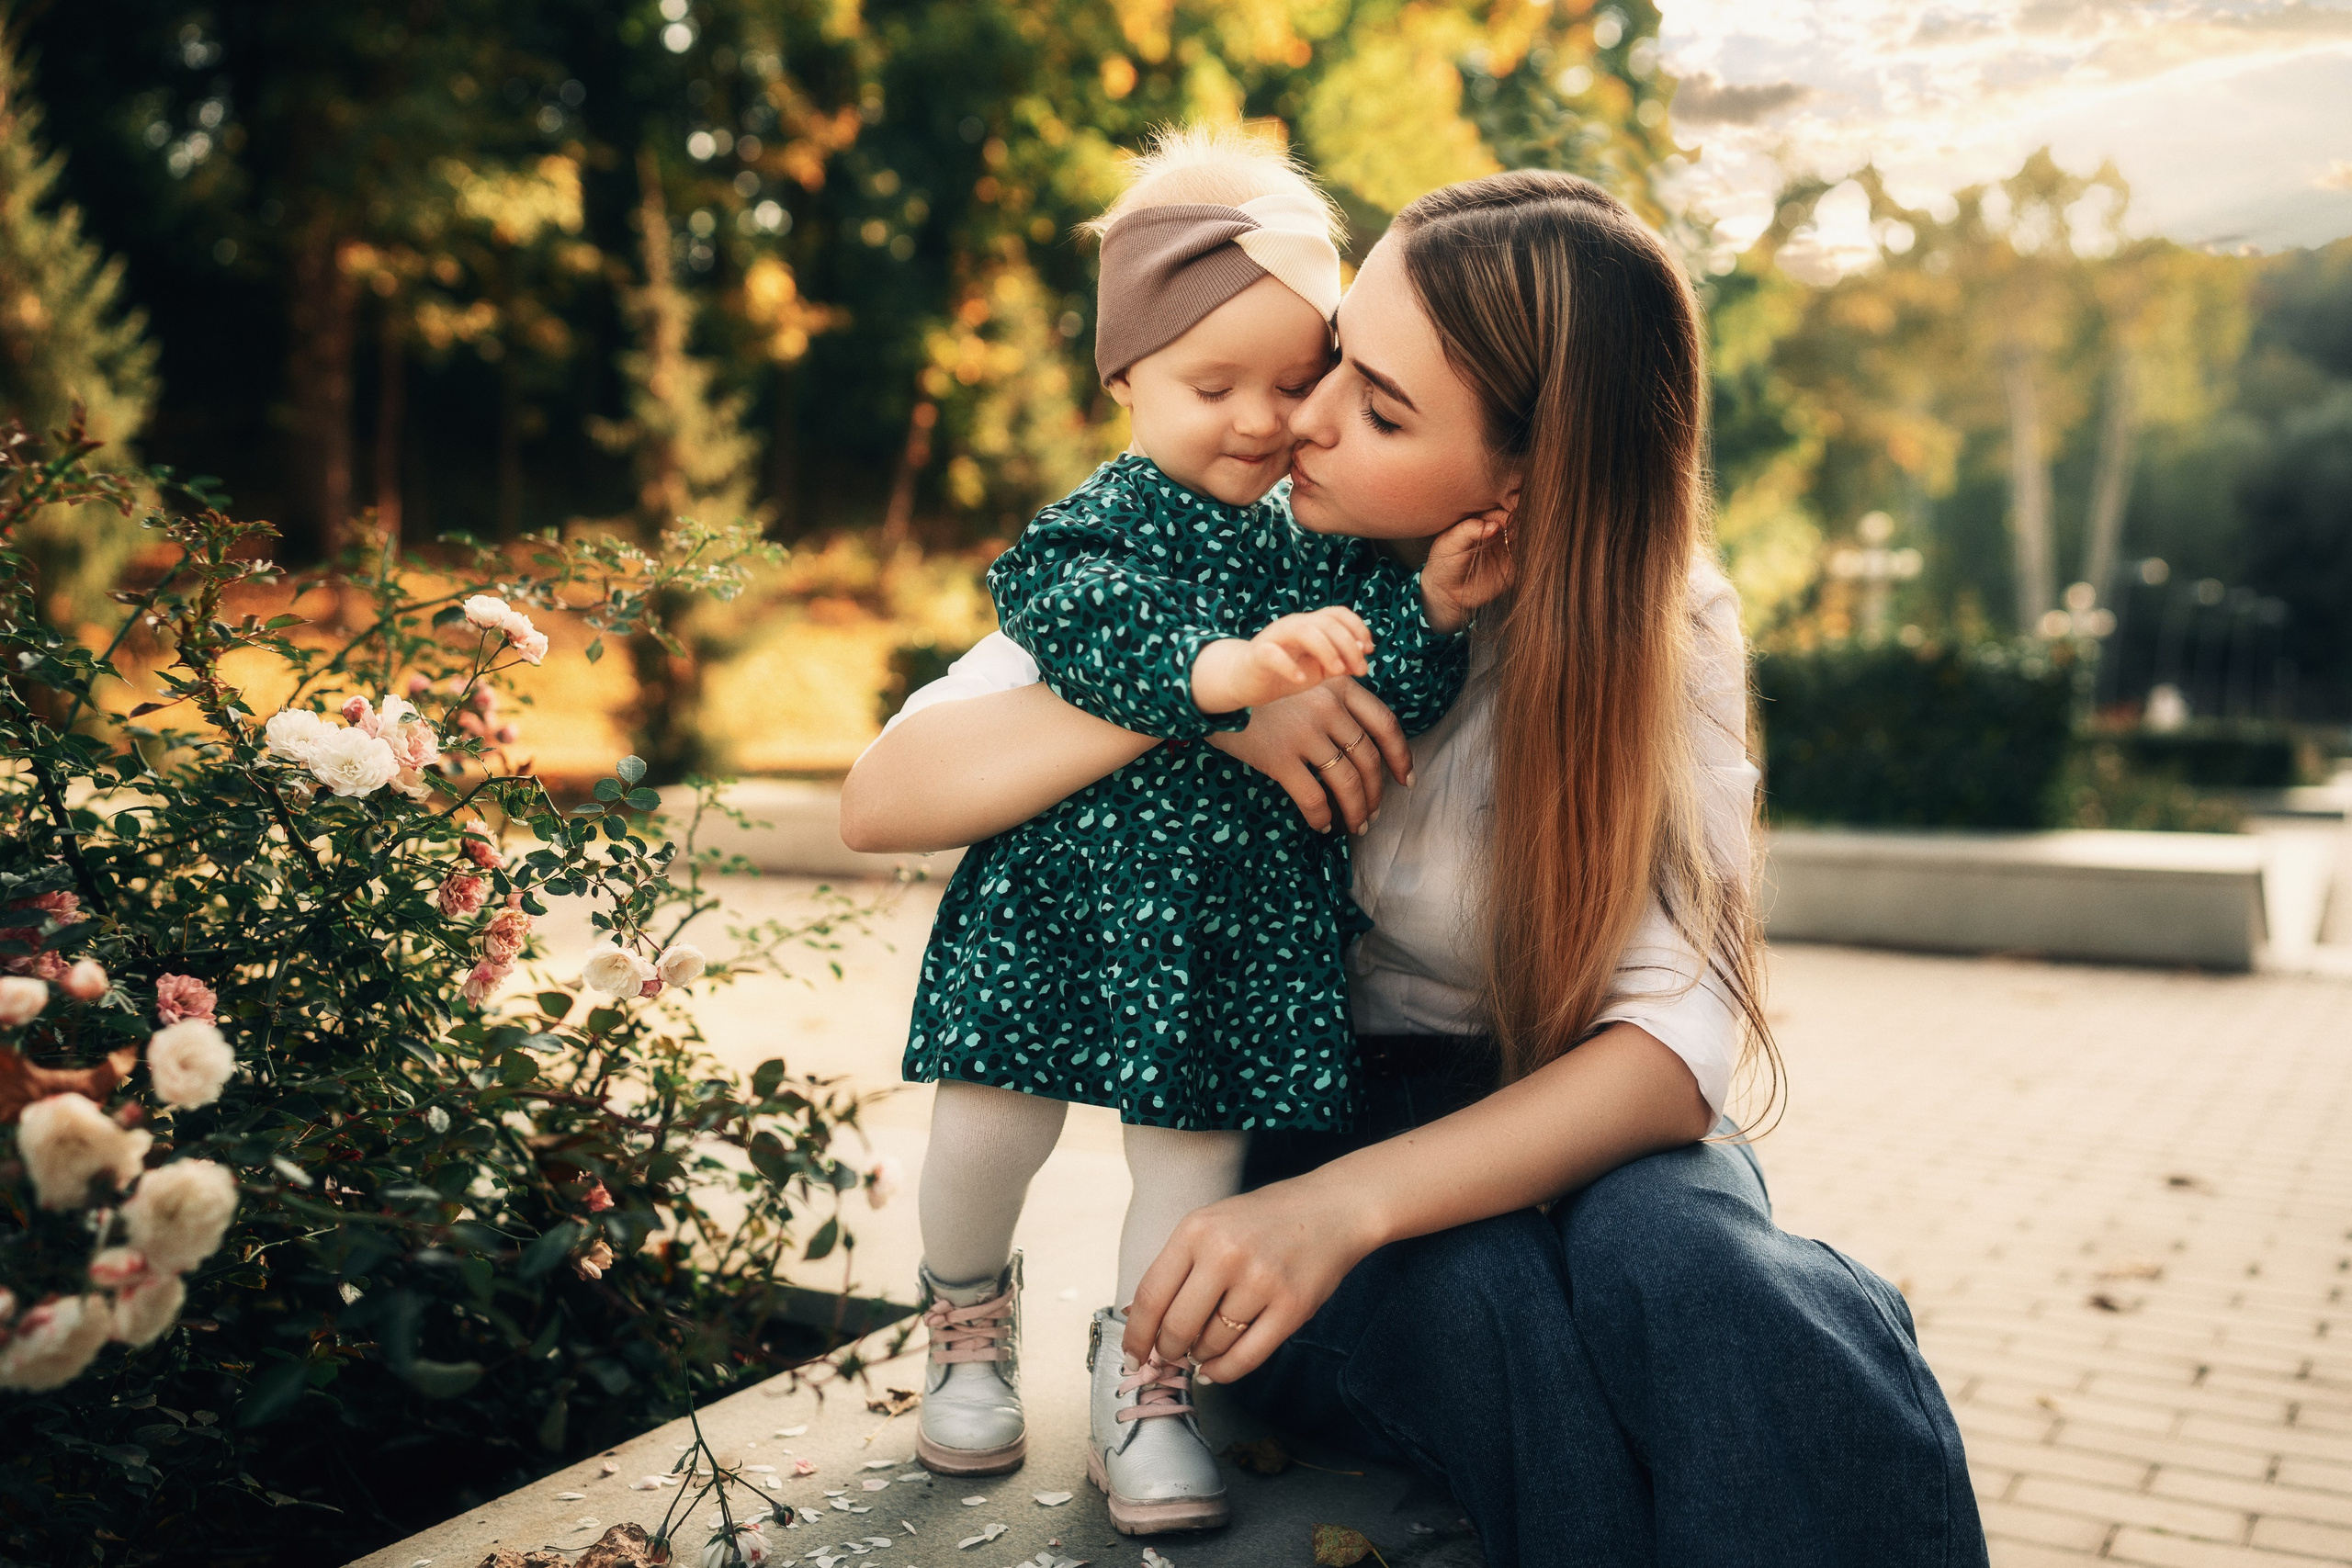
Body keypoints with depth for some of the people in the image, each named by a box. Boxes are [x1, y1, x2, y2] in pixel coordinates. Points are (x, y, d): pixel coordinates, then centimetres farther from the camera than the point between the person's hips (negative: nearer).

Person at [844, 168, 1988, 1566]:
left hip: (1543, 1122, 1)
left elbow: (1677, 1035, -20)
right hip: (1283, 1120, 0)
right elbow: (882, 800, -13)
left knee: (1679, 1265, -35)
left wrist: (1350, 1202, -35)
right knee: (1488, 1296, -34)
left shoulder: (1661, 626, -10)